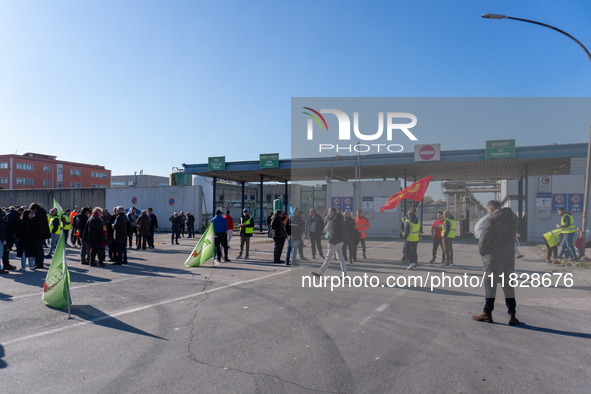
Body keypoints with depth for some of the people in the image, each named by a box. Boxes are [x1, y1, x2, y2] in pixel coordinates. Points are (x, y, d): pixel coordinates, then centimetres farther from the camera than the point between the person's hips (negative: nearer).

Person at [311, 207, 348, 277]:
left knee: (328, 258, -6)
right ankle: (344, 274, 15)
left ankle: (320, 273, -2)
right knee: (341, 258, 12)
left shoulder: (335, 220, -17)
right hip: (340, 241, 10)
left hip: (335, 242, -10)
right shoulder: (340, 219, 14)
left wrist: (330, 241, -15)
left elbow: (334, 232, -21)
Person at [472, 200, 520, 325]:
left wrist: (481, 251, -1)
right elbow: (513, 236, 14)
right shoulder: (513, 218, 6)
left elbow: (484, 239, -16)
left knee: (490, 286, 5)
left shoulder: (490, 220, -16)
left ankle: (487, 313, 14)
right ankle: (512, 315, 15)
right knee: (508, 286, 13)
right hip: (509, 258, 6)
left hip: (492, 259, -6)